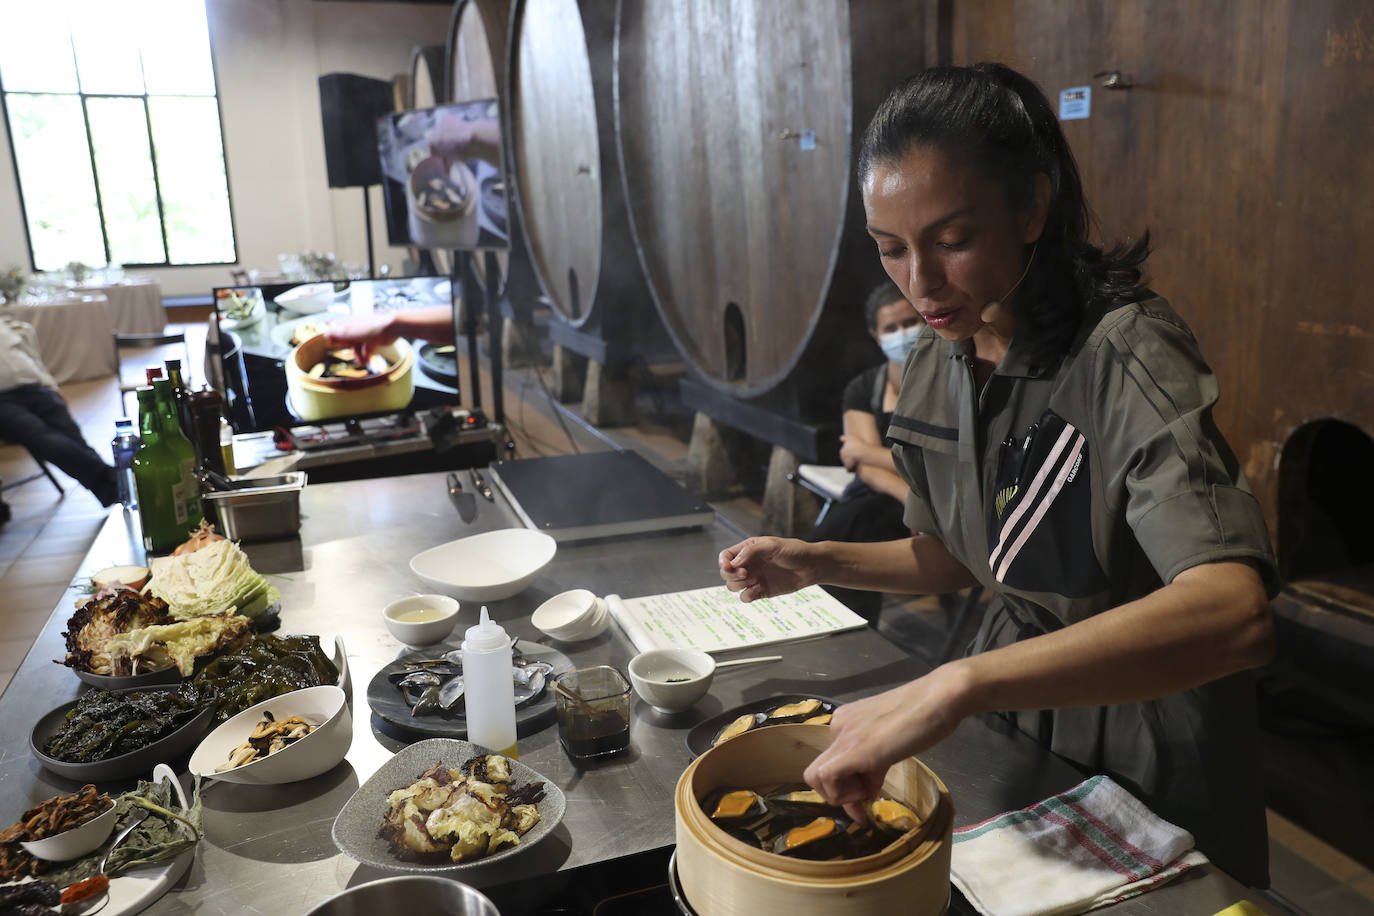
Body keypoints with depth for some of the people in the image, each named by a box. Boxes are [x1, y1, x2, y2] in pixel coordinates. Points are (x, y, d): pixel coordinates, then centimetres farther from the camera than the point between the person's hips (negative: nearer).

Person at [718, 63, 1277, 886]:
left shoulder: (1126, 353, -27)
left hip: (1144, 720, -5)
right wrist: (817, 563, -8)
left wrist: (959, 685, -51)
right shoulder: (934, 368, -5)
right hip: (1014, 706, 6)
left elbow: (1237, 611, -42)